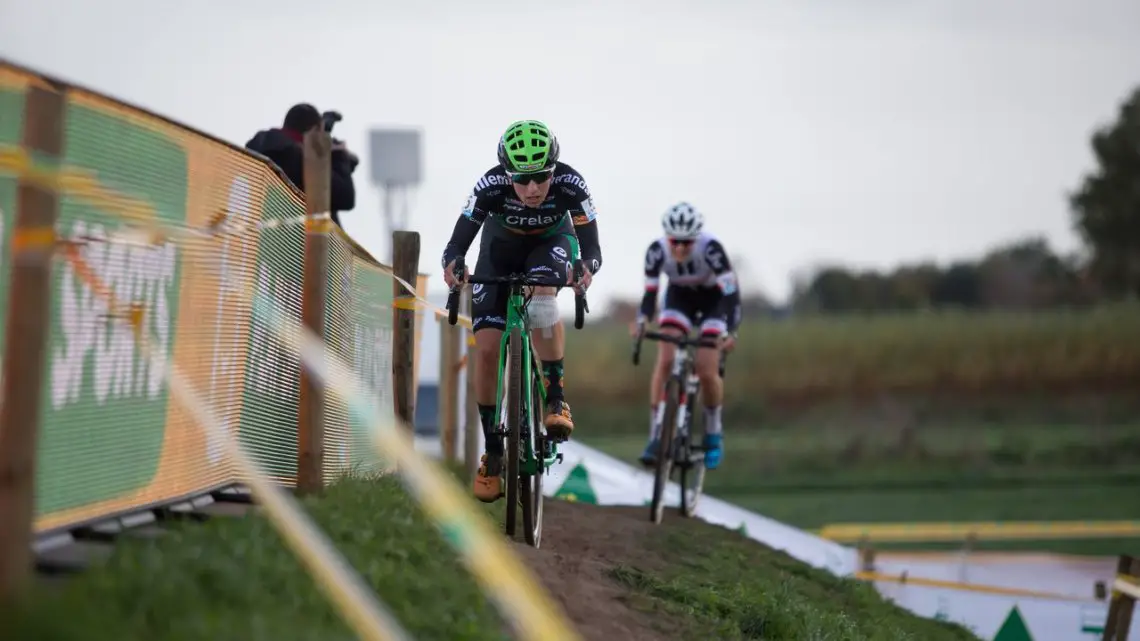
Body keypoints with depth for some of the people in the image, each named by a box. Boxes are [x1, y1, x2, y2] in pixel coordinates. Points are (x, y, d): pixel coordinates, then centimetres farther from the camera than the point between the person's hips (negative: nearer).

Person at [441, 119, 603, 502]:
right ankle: (493, 454, 2)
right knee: (486, 349, -10)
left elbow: (592, 247, -33)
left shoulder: (570, 185, -34)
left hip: (552, 244, -1)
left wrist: (586, 268, -56)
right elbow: (457, 243, -31)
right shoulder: (490, 187, -34)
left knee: (541, 294, -37)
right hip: (501, 247, 1)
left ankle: (555, 398, -26)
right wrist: (452, 265, -55)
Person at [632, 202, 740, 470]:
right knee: (664, 360, -18)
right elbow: (650, 292, -21)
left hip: (713, 298, -2)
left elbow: (731, 292, -36)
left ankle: (713, 435, 10)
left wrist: (730, 332, -49)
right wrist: (641, 320, -40)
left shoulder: (710, 248, -35)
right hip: (680, 296, 2)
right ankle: (655, 437, -15)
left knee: (706, 371, -15)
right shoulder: (657, 250, -27)